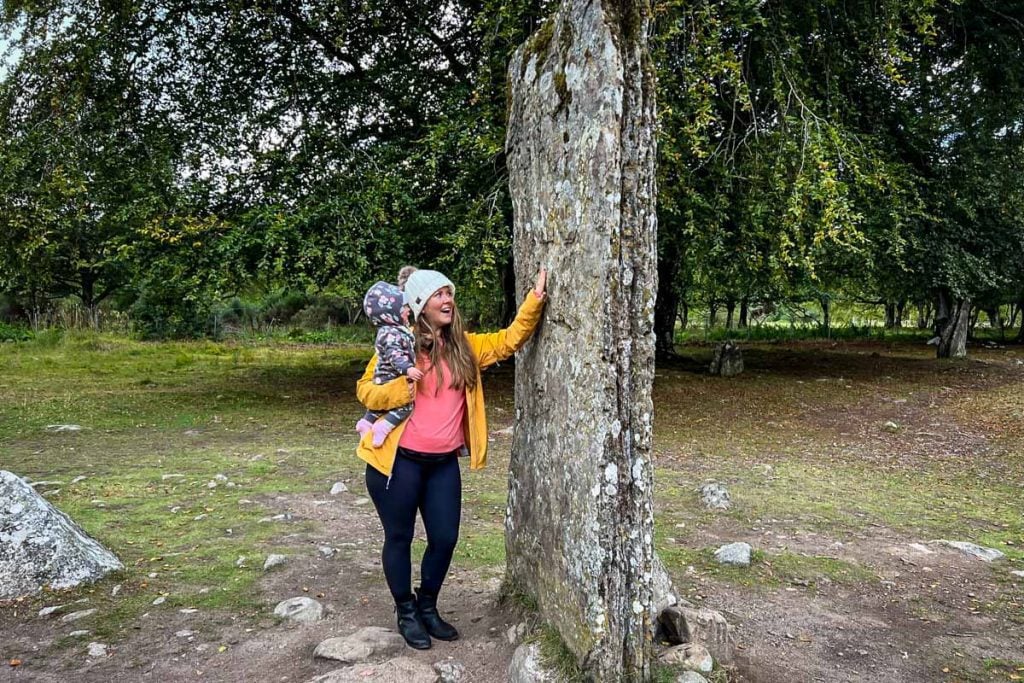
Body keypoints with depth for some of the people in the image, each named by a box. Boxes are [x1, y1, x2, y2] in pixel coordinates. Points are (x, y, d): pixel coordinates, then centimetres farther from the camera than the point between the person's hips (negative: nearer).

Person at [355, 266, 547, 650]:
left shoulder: (464, 347, 6)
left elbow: (508, 341, 5)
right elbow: (365, 391, -5)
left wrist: (536, 298, -5)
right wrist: (402, 388, -24)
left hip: (444, 463, 5)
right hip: (398, 460, -4)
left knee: (445, 538, 10)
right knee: (399, 537, 10)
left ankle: (428, 608, 35)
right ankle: (406, 613, 31)